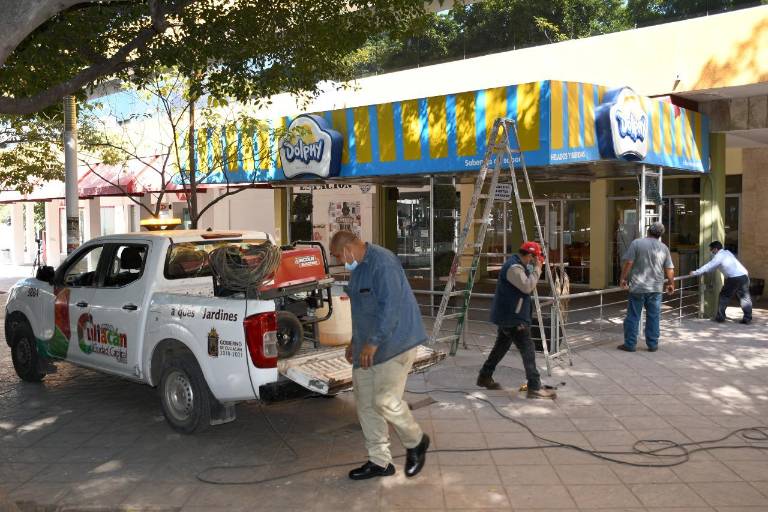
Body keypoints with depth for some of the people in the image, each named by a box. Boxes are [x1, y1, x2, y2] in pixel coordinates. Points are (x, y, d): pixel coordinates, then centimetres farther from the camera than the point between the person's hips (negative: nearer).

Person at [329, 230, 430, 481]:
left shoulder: (382, 263, -17)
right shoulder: (358, 268, 16)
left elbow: (390, 307, -24)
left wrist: (373, 343, -23)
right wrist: (355, 342, 26)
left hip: (394, 344, -10)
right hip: (368, 347, 10)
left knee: (385, 401, -13)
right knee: (365, 403, 8)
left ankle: (416, 442, 14)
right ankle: (379, 461, 18)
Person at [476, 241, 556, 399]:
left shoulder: (518, 265, 15)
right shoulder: (514, 267, -19)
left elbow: (527, 286, 19)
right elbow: (528, 287, -26)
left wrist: (535, 269, 8)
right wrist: (536, 269, -17)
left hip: (506, 316, 11)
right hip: (512, 317, -11)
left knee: (501, 347, 19)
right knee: (528, 350, -10)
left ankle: (485, 377, 28)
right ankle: (535, 388, -11)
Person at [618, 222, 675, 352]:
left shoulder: (637, 243, -6)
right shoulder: (664, 248, 3)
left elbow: (628, 263, -10)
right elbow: (669, 269, 6)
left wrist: (623, 278, 1)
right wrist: (671, 284, 20)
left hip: (637, 287, -2)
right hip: (656, 288, 3)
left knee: (633, 317, 4)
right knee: (653, 317, 11)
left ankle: (629, 344, 8)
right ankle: (652, 344, 15)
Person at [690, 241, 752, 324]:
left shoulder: (719, 256, -3)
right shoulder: (727, 252, 23)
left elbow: (709, 266, -4)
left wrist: (695, 272, 2)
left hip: (733, 278, -8)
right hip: (744, 276, 8)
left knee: (724, 296, 6)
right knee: (745, 297, 9)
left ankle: (720, 317, 9)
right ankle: (747, 318, 8)